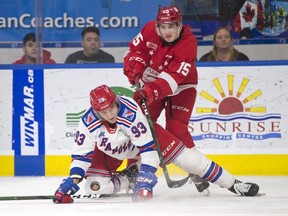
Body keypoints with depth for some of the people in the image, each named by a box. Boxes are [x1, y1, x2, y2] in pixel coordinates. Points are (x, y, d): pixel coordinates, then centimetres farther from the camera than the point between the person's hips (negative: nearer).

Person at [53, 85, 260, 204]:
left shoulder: (131, 111, -39)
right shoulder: (88, 123, -31)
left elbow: (147, 147, -37)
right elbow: (81, 154, -20)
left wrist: (147, 174, -43)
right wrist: (73, 180, -32)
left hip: (143, 134, -3)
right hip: (108, 150, 3)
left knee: (184, 156, -13)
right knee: (94, 185, -17)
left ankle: (233, 184, -5)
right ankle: (130, 179, 10)